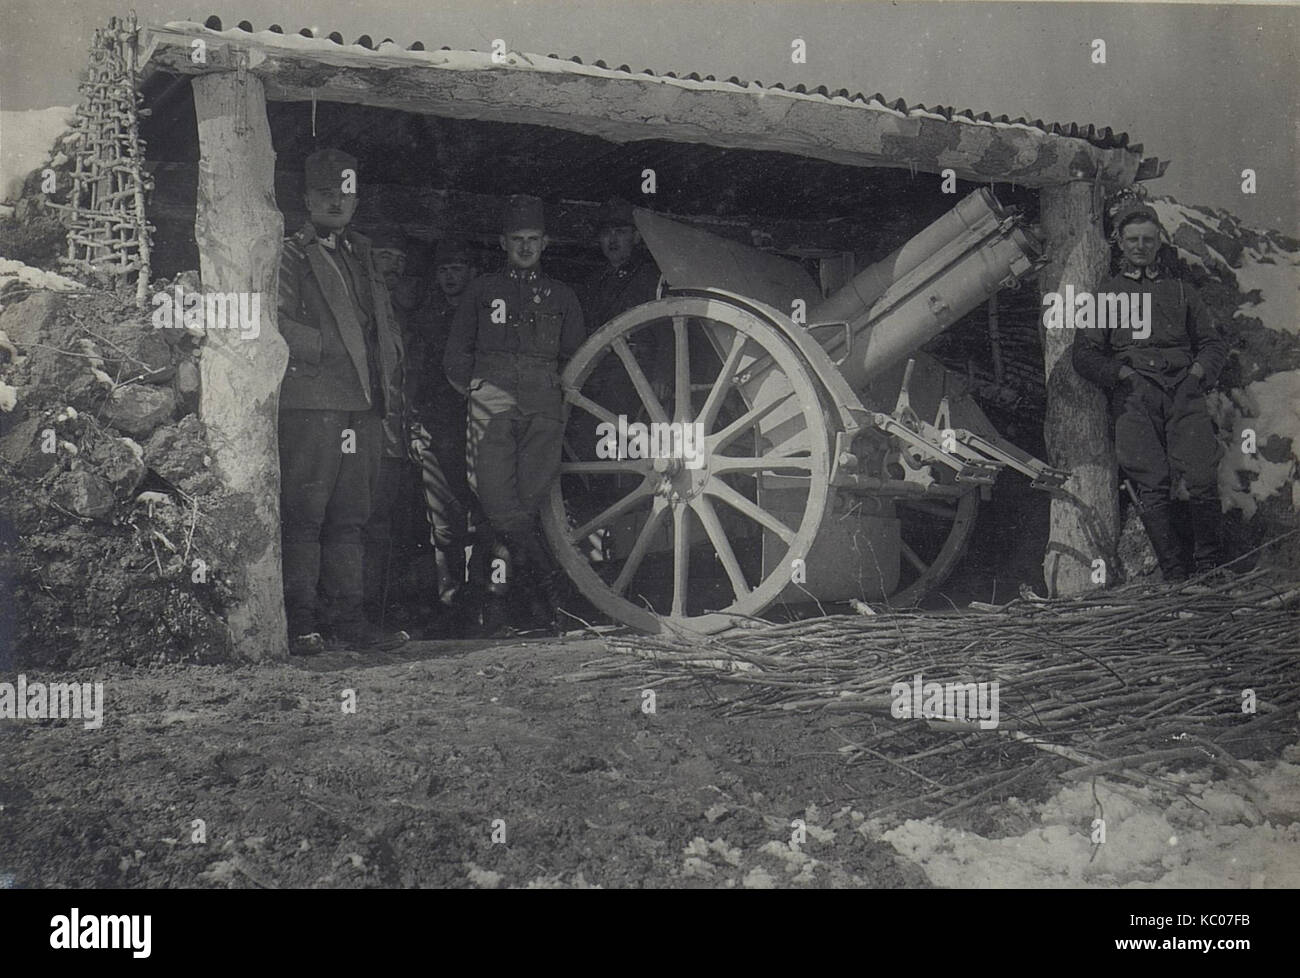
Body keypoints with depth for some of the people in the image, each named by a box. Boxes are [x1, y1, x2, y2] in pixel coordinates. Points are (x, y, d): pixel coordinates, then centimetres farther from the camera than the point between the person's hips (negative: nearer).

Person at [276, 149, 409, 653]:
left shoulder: (361, 253, 23)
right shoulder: (289, 255, 2)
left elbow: (383, 323, 23)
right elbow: (279, 322, -9)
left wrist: (387, 376, 11)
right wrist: (327, 349, -11)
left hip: (364, 405, 7)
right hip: (311, 403, -7)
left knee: (349, 517, 9)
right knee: (304, 515, -7)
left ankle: (349, 617, 12)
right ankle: (301, 622, -4)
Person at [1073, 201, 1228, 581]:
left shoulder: (1180, 289, 26)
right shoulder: (1107, 291, 20)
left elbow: (1214, 343, 24)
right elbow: (1084, 355, 11)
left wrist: (1198, 372, 3)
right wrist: (1123, 373, -5)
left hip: (1184, 391, 1)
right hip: (1134, 394, -1)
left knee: (1202, 481, -17)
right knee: (1152, 487, -14)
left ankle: (1209, 570, -7)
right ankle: (1174, 577, -12)